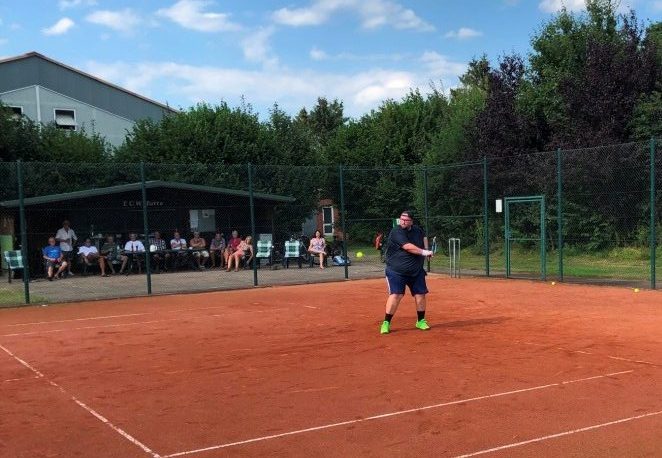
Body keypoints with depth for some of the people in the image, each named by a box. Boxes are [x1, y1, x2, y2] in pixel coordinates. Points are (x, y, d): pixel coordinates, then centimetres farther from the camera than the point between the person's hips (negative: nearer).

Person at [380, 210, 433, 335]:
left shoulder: (417, 230, 6)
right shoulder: (396, 232, -15)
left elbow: (424, 237, 30)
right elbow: (408, 247, -25)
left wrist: (426, 249, 14)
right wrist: (423, 252, -24)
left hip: (416, 271, 6)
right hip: (396, 271, -6)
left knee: (420, 294, 7)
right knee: (395, 295, -15)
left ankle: (421, 321, 24)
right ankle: (386, 323, -6)